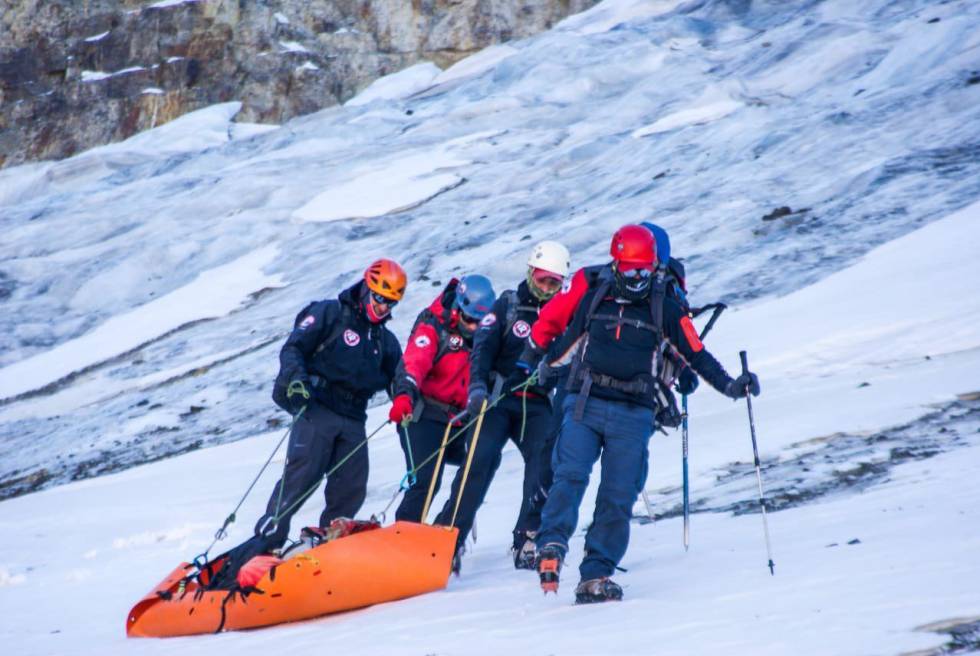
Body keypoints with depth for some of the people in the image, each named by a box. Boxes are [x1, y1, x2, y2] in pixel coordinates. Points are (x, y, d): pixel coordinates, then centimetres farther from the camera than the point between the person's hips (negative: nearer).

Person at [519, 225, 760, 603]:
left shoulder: (663, 307, 9)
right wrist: (528, 362, 19)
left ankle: (595, 576, 1)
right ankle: (552, 545, -23)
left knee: (618, 497, -3)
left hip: (633, 414, 1)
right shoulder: (588, 292, 4)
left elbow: (695, 352, 11)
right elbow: (548, 321, 15)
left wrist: (729, 385, 2)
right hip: (585, 404, -1)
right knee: (570, 475, -22)